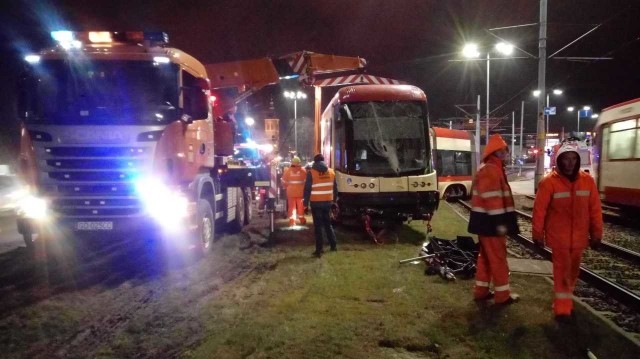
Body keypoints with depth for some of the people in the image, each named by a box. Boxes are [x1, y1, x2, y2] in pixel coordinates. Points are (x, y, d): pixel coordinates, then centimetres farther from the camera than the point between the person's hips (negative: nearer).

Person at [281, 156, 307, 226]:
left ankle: (292, 221, -1)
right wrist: (305, 188, 13)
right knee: (300, 207, 15)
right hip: (300, 192, 0)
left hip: (291, 192, 0)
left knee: (291, 207, 5)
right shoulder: (303, 170, -6)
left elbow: (284, 182, 1)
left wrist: (286, 187, 19)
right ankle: (302, 220, 28)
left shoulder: (287, 170, -4)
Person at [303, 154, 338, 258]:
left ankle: (319, 250, -2)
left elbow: (307, 189, -9)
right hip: (328, 202, 4)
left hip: (316, 202, -4)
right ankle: (333, 245, 26)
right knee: (328, 224, 20)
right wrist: (334, 199, 21)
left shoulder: (311, 173, -8)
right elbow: (335, 187, 12)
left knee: (318, 226, -1)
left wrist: (306, 202, -3)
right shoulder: (331, 172, 7)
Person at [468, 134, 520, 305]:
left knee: (486, 256, 16)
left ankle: (481, 290, 23)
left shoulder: (491, 169, 18)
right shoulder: (491, 170, -17)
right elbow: (492, 199, -23)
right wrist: (500, 222, -24)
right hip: (491, 220, -11)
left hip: (486, 220, 11)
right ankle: (502, 294, 7)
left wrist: (500, 221, 24)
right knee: (498, 257, -1)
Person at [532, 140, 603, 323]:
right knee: (562, 272, 0)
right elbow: (539, 210, -9)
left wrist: (596, 234, 5)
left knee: (573, 270, 16)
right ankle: (562, 309, 9)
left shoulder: (587, 180, -1)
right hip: (558, 237, -4)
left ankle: (565, 301, 34)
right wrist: (538, 234, -6)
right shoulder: (549, 182, -13)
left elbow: (595, 209, 4)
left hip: (578, 237, 4)